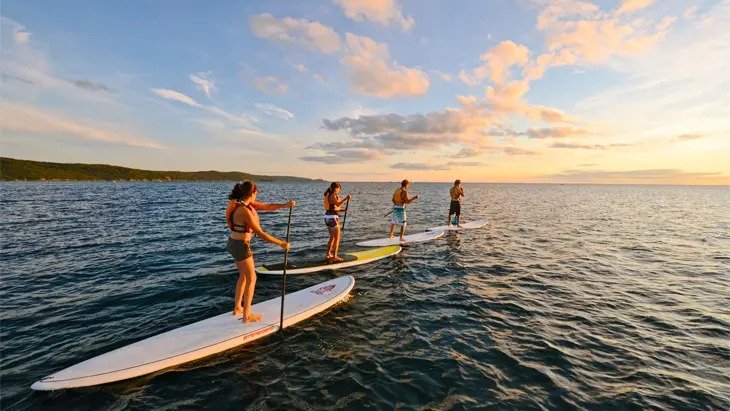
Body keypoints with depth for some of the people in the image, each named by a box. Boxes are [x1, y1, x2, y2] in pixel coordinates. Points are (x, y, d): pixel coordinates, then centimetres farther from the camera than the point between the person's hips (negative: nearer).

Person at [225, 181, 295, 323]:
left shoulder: (244, 203, 1)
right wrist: (281, 243, -19)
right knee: (251, 279, 4)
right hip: (241, 245, -9)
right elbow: (260, 233, -25)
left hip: (234, 243, 9)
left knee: (244, 276, 22)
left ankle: (237, 308, 35)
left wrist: (285, 205, -8)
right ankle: (247, 315, 13)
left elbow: (267, 207, 4)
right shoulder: (244, 210, -26)